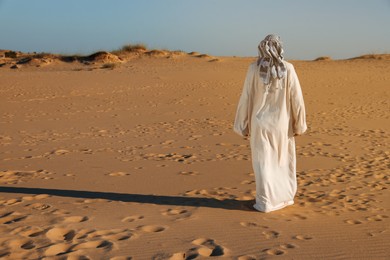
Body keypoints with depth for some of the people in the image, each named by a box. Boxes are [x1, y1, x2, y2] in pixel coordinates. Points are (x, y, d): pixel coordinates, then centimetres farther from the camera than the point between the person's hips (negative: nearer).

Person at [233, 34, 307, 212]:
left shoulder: (254, 68, -8)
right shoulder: (288, 68, -7)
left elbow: (246, 97, -6)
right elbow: (297, 98, -6)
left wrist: (243, 125, 2)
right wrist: (299, 124, 4)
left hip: (260, 123, -1)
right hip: (281, 123, 1)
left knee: (263, 163, 6)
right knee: (283, 160, 17)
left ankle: (265, 202, 7)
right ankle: (285, 198, 26)